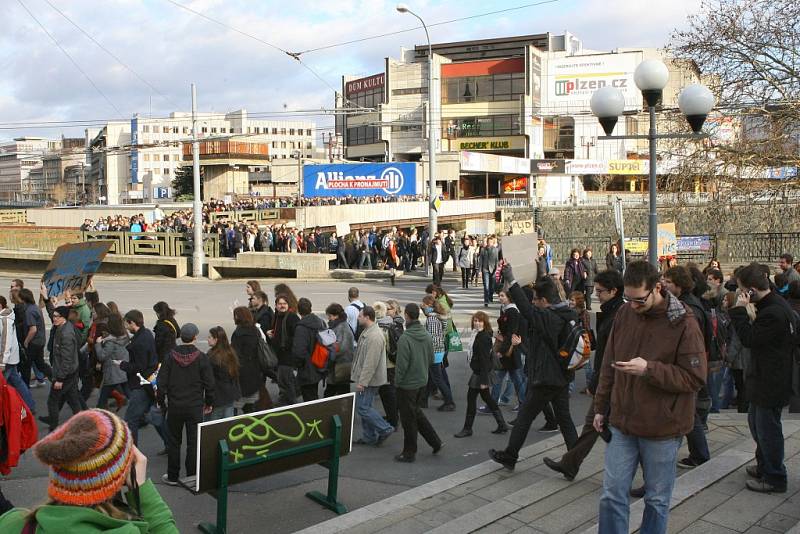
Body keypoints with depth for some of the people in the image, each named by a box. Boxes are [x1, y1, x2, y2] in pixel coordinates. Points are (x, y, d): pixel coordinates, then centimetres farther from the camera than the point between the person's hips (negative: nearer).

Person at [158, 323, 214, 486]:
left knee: (174, 442, 14)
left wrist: (161, 401, 11)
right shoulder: (201, 357, -9)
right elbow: (209, 383, -6)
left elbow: (161, 382, -2)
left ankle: (172, 477, 21)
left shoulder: (171, 356, -5)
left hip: (175, 406, 2)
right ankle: (191, 477, 11)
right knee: (193, 442, 6)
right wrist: (209, 402, 8)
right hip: (195, 406, -1)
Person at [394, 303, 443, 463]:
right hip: (423, 382, 7)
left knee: (408, 419, 6)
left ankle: (409, 453, 18)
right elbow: (431, 359, 8)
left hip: (407, 384, -7)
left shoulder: (405, 339, -23)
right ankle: (435, 442, 23)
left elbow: (402, 365, -21)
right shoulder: (426, 335, 0)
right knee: (416, 412, 24)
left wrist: (397, 382, -8)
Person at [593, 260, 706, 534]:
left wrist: (649, 369, -25)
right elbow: (608, 365, 10)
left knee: (657, 500, 13)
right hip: (621, 423, 4)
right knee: (612, 495, 7)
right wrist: (600, 408, 13)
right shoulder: (624, 314, 0)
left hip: (662, 429, -4)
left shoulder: (684, 324, -15)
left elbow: (695, 378, -15)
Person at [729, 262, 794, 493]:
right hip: (766, 378, 10)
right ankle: (764, 467, 38)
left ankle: (775, 479, 17)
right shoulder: (777, 304, 6)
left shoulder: (773, 313, -27)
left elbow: (749, 339, -21)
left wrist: (739, 310, -20)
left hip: (771, 383, -10)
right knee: (756, 422, 23)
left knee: (767, 428, 3)